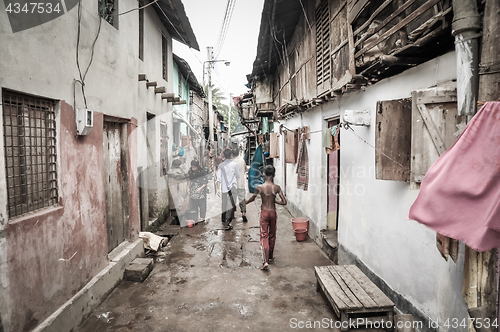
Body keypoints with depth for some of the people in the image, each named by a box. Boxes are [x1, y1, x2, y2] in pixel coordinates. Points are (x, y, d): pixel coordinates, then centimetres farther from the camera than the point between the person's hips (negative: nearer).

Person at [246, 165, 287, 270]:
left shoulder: (260, 187, -12)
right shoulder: (277, 187, -8)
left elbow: (252, 199, 3)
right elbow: (284, 202, -9)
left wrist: (244, 202, 23)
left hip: (264, 213, -2)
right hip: (273, 212, 2)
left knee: (264, 236, 0)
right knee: (272, 235, 18)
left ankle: (266, 261, -11)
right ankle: (270, 257, 33)